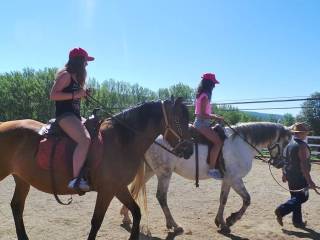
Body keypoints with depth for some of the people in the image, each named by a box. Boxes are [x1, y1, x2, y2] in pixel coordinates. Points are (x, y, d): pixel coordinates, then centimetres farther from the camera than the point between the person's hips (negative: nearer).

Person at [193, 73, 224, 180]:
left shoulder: (201, 95, 15)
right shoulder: (205, 96, -14)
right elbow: (202, 114, -20)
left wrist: (213, 116, 16)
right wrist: (216, 117, -14)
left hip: (200, 123, 11)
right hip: (202, 124, -11)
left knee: (218, 139, 16)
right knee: (218, 142, -22)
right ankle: (212, 169, -24)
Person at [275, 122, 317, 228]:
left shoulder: (289, 144, 9)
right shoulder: (302, 146, -18)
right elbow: (303, 165, -23)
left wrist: (284, 173, 24)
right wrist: (309, 181, -21)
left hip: (290, 176, 9)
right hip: (300, 177, -9)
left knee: (296, 197, 16)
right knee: (302, 197, 1)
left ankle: (297, 221, 21)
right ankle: (281, 210, -8)